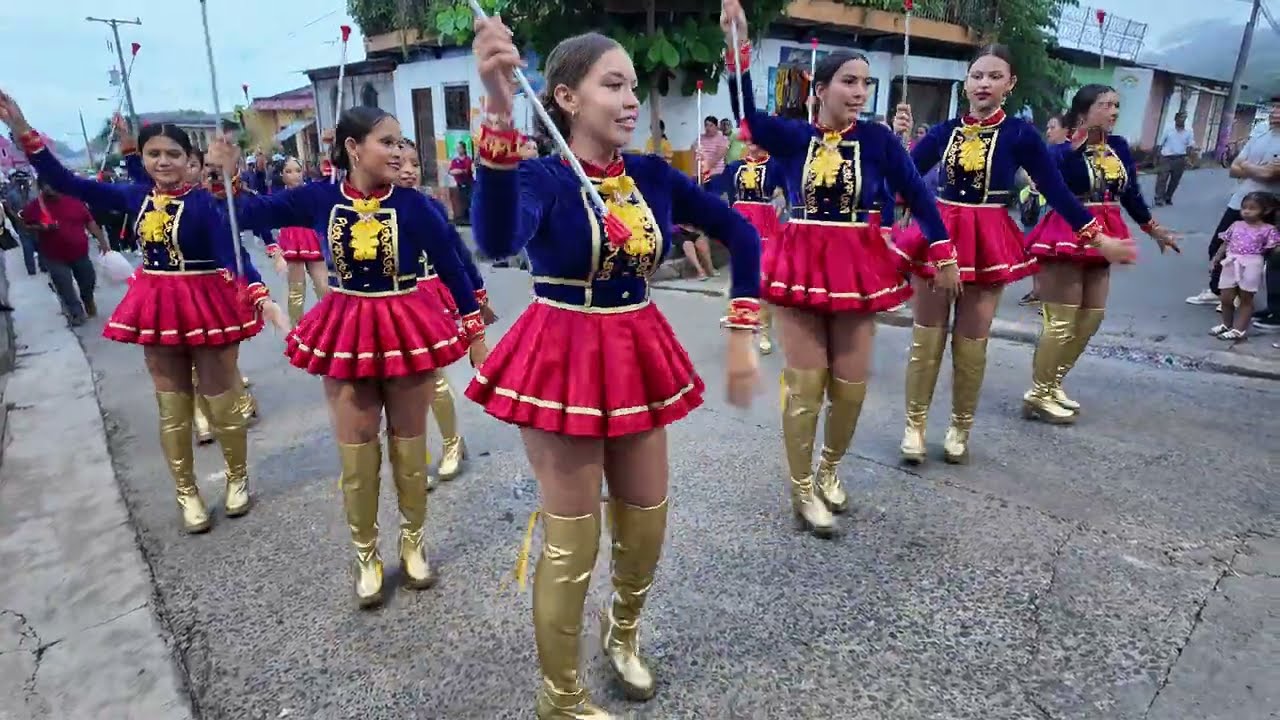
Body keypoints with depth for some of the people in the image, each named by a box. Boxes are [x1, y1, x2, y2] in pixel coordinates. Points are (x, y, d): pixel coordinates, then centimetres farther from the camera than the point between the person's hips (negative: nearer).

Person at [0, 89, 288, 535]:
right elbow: (65, 183, 5)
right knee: (173, 407, 13)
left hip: (206, 303, -5)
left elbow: (233, 251, -27)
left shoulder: (203, 202, -14)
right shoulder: (135, 197, 2)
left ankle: (238, 478, 29)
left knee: (222, 401, 7)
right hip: (157, 306, 5)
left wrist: (259, 295, -43)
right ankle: (187, 493, 29)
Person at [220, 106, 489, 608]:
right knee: (355, 453, 10)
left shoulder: (413, 204, -10)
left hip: (407, 329, -2)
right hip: (346, 333, 2)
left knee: (409, 445, 11)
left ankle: (413, 542, 33)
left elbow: (451, 266, -4)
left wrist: (475, 331, -1)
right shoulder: (320, 199, -4)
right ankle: (366, 554, 30)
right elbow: (252, 213, 6)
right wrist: (227, 175, -13)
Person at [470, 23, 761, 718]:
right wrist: (499, 111, -44)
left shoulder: (652, 175, 1)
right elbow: (496, 241, -36)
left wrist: (742, 332, -2)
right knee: (571, 541, 5)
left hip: (637, 357, 5)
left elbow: (740, 233, 7)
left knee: (646, 523, 16)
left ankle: (623, 628, 49)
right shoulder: (541, 176, -13)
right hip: (562, 361, -5)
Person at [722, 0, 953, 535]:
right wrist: (737, 45, -22)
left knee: (851, 386, 7)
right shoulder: (792, 136, 0)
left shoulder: (879, 139, 0)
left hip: (858, 266, 1)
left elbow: (917, 194, 2)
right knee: (805, 383, 1)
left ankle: (829, 469, 34)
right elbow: (745, 111, -13)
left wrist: (942, 252, 0)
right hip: (800, 263, -1)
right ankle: (802, 489, 18)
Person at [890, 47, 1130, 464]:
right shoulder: (944, 131, 3)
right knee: (926, 337, 6)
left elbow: (1056, 190, 0)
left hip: (987, 243, -1)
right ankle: (915, 424, 19)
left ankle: (960, 428, 24)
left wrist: (1098, 238, 0)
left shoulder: (1020, 134, -3)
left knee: (971, 343, 6)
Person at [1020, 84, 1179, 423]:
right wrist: (1077, 144, -28)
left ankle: (1052, 385, 25)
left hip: (1100, 239, 8)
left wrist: (1154, 228, 24)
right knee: (1062, 322, -7)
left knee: (1091, 316, 13)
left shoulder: (1118, 146, 9)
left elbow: (1130, 192, 18)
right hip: (1067, 235, -8)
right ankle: (1037, 395, 4)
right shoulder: (1065, 150, -11)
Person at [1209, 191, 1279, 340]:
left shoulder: (1268, 230, -2)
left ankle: (1239, 329, 9)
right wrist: (1217, 257, 6)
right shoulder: (1236, 225, 9)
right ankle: (1226, 324, 30)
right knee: (1226, 298, 10)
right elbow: (1226, 243, 13)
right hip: (1231, 264, 4)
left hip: (1251, 265, -4)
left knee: (1246, 299, 5)